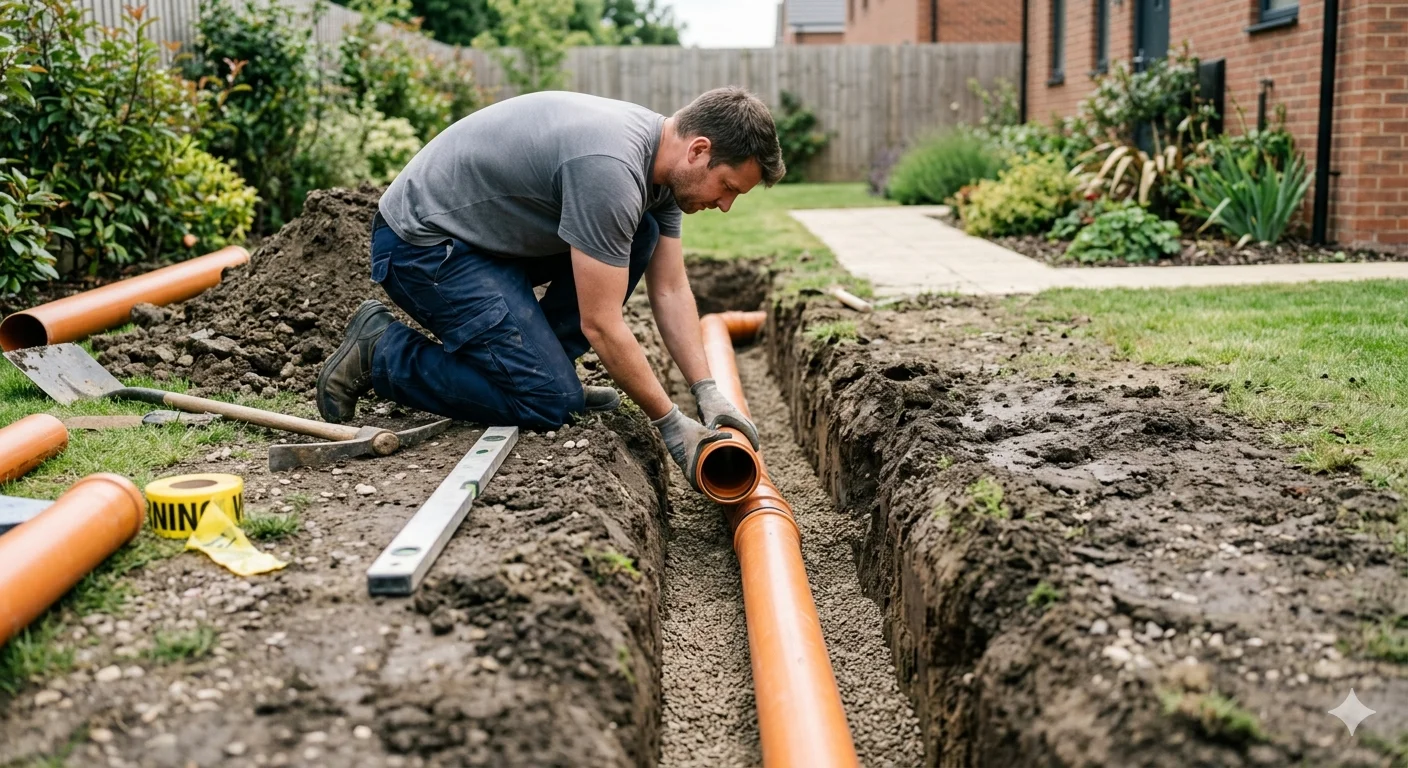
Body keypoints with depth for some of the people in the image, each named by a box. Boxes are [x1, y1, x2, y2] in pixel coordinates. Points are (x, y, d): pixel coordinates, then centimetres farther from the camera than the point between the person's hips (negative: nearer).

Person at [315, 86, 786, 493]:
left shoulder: (661, 163, 0)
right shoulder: (610, 169, -30)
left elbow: (670, 291, 6)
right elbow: (601, 326, -26)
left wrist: (709, 394, -2)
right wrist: (671, 425, -18)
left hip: (488, 232, 9)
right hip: (421, 241, -9)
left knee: (640, 236, -2)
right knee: (548, 403, -14)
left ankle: (540, 362, 6)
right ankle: (379, 352, -1)